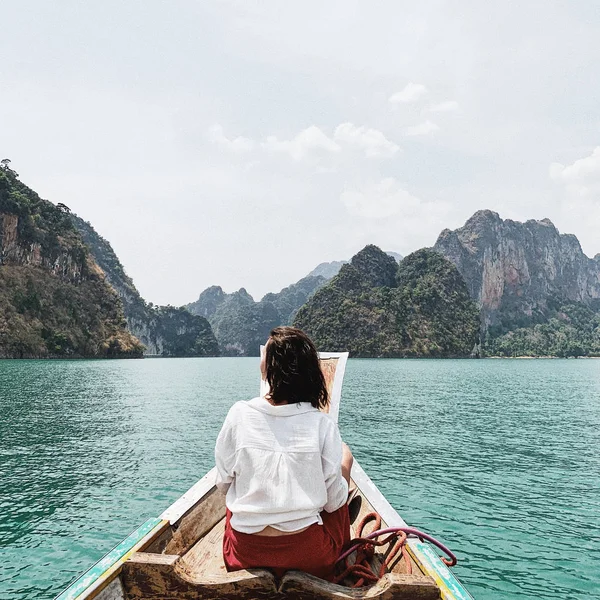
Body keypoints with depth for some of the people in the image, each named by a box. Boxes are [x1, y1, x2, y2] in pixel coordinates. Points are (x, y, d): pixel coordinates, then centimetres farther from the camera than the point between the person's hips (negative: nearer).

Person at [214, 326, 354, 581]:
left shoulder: (238, 415, -15)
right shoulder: (322, 424, -17)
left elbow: (223, 484, -3)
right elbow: (334, 501, -9)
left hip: (244, 554, 2)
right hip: (310, 557, -1)